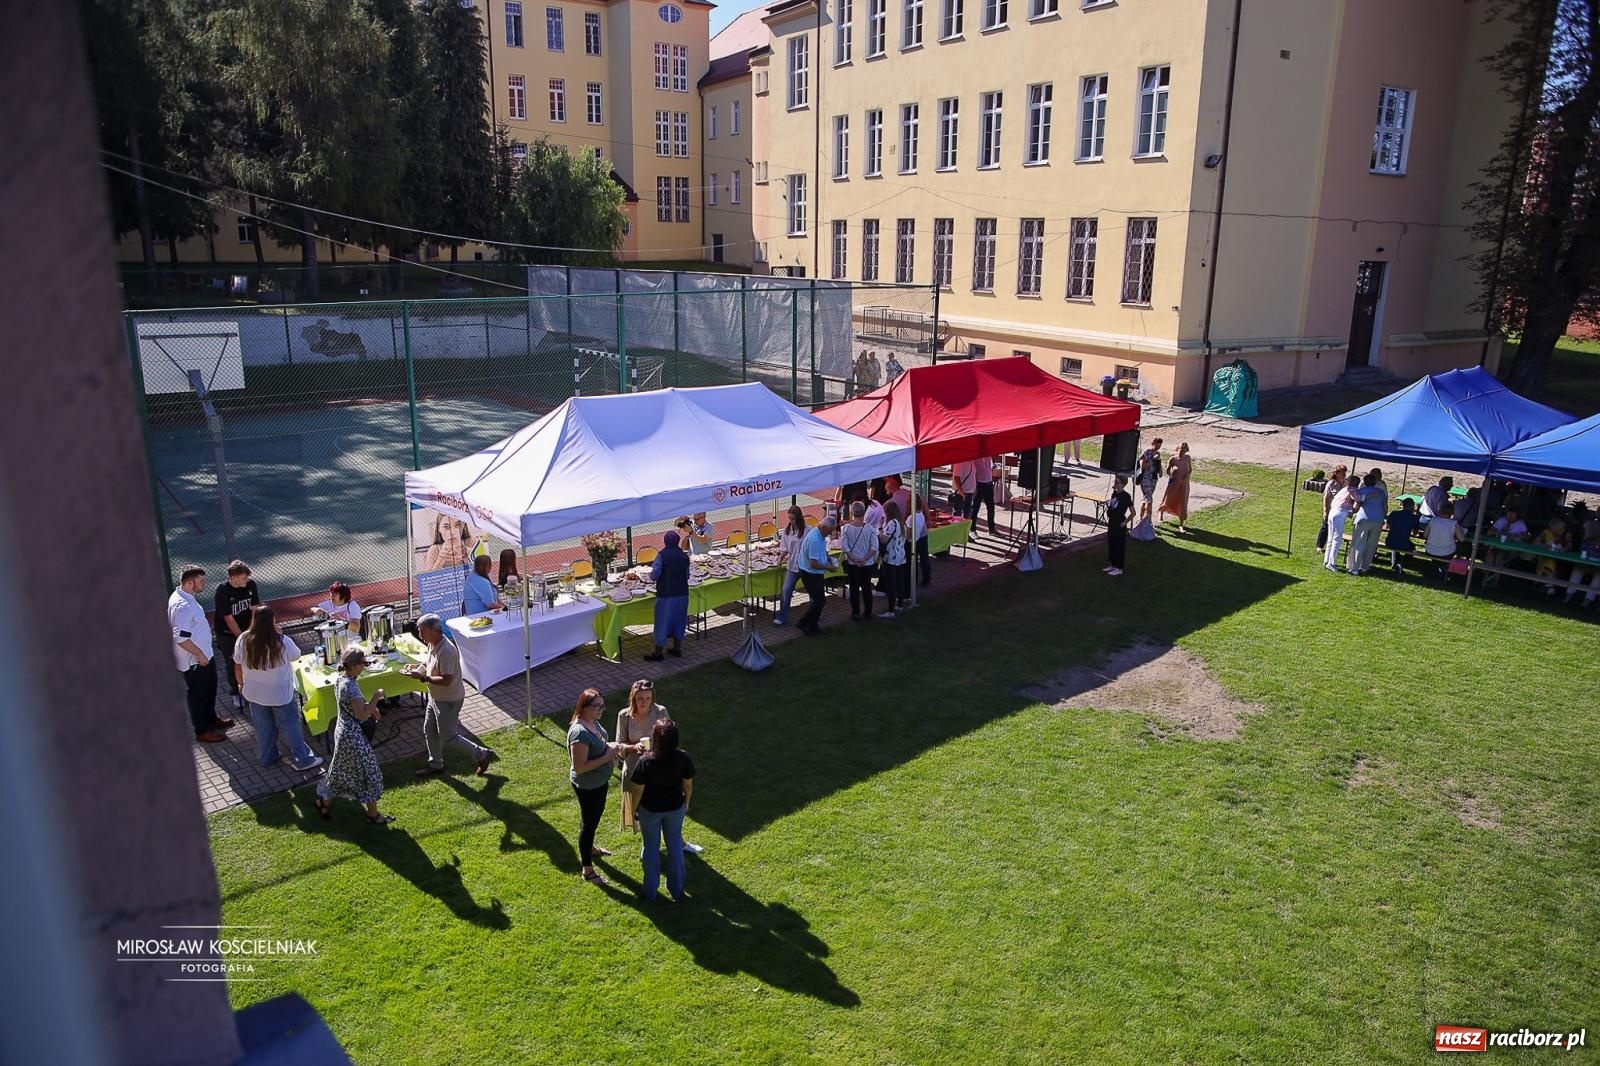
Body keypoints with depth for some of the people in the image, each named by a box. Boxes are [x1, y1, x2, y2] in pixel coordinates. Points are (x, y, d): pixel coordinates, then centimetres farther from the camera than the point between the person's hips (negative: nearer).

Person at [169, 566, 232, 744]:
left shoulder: (185, 596, 2)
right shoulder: (182, 606, -31)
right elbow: (181, 638, -34)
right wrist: (200, 655, -23)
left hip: (205, 655, 10)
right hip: (194, 661, -10)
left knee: (210, 689, 25)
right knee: (197, 695, 8)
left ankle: (211, 719, 44)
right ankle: (202, 731, 24)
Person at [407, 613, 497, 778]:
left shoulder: (445, 651, -31)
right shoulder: (433, 645, -1)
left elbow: (446, 680, -31)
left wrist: (422, 677, -28)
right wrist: (418, 666, 2)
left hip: (448, 700, -10)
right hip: (436, 697, 10)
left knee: (448, 737, 1)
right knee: (429, 731, 21)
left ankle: (482, 755, 13)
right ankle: (435, 764, 39)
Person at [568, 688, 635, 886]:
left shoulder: (593, 722, -4)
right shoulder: (579, 733, -33)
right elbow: (579, 767, -31)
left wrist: (612, 746, -6)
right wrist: (607, 757, -29)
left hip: (599, 782, 9)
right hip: (587, 786, -9)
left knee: (594, 817, 29)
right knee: (589, 822, 6)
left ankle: (588, 848, 54)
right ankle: (588, 871, 22)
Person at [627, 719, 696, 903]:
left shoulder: (646, 762, -27)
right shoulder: (683, 758, -19)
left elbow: (638, 791, -16)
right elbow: (688, 785, -6)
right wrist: (686, 802, 13)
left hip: (650, 810, -2)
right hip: (675, 808, 2)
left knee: (651, 847, 17)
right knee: (675, 845, 19)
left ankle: (649, 891, 31)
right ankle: (676, 890, 30)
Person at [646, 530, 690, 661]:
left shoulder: (662, 555, -13)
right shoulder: (683, 556, 1)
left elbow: (654, 575, -16)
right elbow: (687, 575, 7)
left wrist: (652, 575, 6)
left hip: (666, 594, -4)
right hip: (682, 593, 5)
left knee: (662, 621, 3)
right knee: (678, 620, 17)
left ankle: (658, 653, 8)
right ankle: (677, 648, 26)